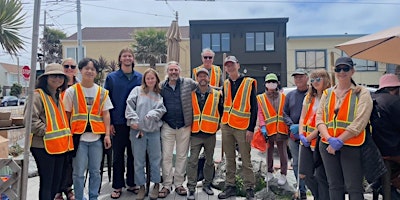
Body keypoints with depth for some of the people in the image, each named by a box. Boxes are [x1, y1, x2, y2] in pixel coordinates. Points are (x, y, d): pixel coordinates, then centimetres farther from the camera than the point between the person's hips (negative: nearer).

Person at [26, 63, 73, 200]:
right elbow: (29, 120, -20)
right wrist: (46, 131, -18)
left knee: (57, 180, 17)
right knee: (46, 182, 1)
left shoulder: (58, 96, 16)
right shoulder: (37, 95, -11)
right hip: (44, 146, -8)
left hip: (60, 145, 8)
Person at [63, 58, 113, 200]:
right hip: (79, 136, -2)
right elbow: (66, 115, 3)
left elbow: (106, 114, 5)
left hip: (97, 137, 2)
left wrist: (107, 135, -1)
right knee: (78, 172, 5)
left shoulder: (102, 92, 7)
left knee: (95, 171, 11)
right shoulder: (71, 91, 2)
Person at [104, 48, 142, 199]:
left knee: (133, 154, 11)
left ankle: (132, 183, 25)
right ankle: (117, 186, 19)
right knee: (118, 155, 7)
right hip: (118, 123, -1)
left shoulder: (140, 78, 6)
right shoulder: (111, 77, 1)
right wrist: (109, 122, -6)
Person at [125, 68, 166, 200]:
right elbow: (130, 105, -3)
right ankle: (141, 187, 21)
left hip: (154, 130, 1)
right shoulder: (137, 90, 7)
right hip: (137, 130, -1)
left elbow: (162, 109, 1)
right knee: (139, 160, 6)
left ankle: (156, 185, 24)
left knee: (155, 158, 8)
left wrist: (152, 115, -17)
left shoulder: (160, 95, 12)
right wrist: (133, 120, -14)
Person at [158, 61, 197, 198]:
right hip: (167, 126, 1)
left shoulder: (189, 83, 0)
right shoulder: (161, 86, 5)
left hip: (184, 126, 0)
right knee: (166, 157, 4)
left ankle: (179, 184, 23)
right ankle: (166, 185, 16)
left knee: (182, 156, 9)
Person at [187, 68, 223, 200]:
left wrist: (218, 125, 6)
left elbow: (222, 112, 9)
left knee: (209, 161, 13)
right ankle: (191, 188, 7)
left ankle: (207, 184, 29)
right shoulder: (191, 94, 2)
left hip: (210, 134, 1)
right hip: (195, 134, -1)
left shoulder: (217, 95, 1)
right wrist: (189, 126, 7)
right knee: (193, 162, -2)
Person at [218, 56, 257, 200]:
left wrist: (251, 128, -12)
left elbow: (254, 107, -7)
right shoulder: (225, 84, 11)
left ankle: (249, 188, 14)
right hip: (226, 126, 5)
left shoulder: (249, 82, -3)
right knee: (229, 159, 12)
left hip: (242, 127, -5)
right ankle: (230, 186, 22)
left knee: (246, 160, 3)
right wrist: (222, 122, 7)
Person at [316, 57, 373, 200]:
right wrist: (329, 138, -12)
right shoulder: (327, 93, 12)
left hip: (351, 145, -4)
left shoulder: (362, 93, 0)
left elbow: (359, 122, -11)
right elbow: (319, 118, 4)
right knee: (334, 186, 13)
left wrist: (339, 140, -16)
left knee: (354, 187, 0)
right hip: (327, 145, 4)